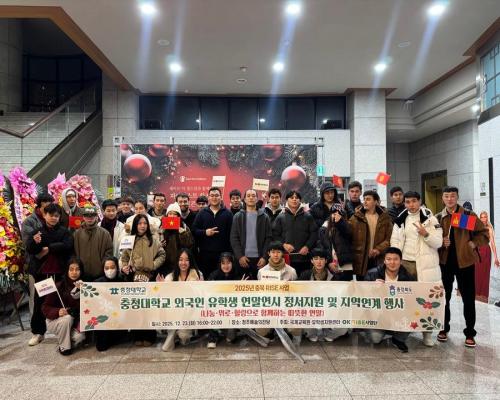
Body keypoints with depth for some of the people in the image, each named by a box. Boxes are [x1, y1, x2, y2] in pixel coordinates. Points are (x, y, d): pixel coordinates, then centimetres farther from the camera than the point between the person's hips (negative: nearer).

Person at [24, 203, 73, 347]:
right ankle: (38, 332, 20)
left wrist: (48, 249, -15)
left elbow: (67, 245, -17)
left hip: (59, 272, -1)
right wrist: (34, 242, -28)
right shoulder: (36, 232, 3)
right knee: (39, 301, 7)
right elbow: (29, 250, -6)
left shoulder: (64, 231, 0)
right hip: (41, 272, 1)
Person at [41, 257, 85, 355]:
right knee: (67, 318, -34)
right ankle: (64, 347, -11)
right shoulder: (58, 286, -15)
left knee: (80, 336, -27)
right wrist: (57, 312, -31)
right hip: (55, 320, -1)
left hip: (75, 322, 1)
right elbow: (45, 307, -12)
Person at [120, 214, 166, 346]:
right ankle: (137, 336, 19)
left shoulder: (153, 240, 4)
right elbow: (124, 257, 10)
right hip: (134, 277, 1)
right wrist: (124, 267, -8)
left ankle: (149, 337, 15)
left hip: (149, 277, -1)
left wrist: (153, 265, -9)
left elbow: (161, 255, 3)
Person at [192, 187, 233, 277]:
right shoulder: (202, 212, 10)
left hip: (223, 253, -1)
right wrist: (205, 232, -12)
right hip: (205, 252, 1)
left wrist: (230, 252, -7)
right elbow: (194, 230, 6)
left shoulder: (227, 213, 6)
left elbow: (231, 233, 0)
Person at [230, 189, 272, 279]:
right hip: (243, 258, 0)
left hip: (259, 258, 0)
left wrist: (264, 257, -8)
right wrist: (239, 256, -9)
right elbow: (234, 238, 1)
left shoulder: (264, 217, 8)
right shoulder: (238, 216, 7)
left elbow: (269, 238, 2)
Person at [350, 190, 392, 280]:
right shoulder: (356, 217, 1)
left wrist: (379, 249, -13)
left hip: (379, 260, 1)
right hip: (361, 260, -1)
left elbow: (389, 238, -2)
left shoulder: (385, 218, 4)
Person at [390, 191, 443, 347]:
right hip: (406, 263, 3)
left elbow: (438, 243, -6)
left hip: (426, 264, -2)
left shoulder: (430, 218, -3)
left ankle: (427, 333, 15)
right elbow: (395, 241, 5)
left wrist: (426, 234, -23)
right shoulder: (400, 220, 6)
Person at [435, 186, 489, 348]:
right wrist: (440, 242, -11)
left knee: (468, 298, 4)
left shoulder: (469, 215, -1)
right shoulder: (438, 218, 4)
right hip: (444, 262, 2)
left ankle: (469, 333, 17)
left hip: (465, 261, -2)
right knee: (444, 297, 11)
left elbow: (484, 233, 3)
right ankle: (444, 328, 26)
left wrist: (473, 244, -12)